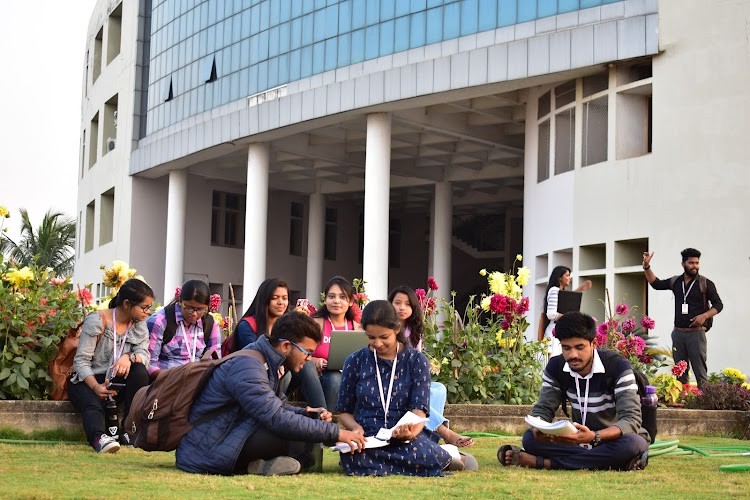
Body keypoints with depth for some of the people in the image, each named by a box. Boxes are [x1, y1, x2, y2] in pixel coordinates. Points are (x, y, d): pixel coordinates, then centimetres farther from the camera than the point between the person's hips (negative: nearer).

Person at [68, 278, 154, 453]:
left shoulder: (139, 325, 7)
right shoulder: (97, 321, -11)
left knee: (139, 371, -26)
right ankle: (99, 437, -65)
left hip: (117, 382, 5)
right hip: (88, 380, -5)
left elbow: (144, 355, -7)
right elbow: (81, 360, -16)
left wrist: (129, 357, -32)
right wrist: (96, 387, -32)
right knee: (93, 406, -36)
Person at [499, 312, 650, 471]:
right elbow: (542, 409, -3)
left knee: (635, 444, -40)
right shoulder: (556, 367, -4)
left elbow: (632, 419, -28)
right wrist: (539, 430, -30)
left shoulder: (618, 367, -20)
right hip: (579, 441, 3)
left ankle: (543, 462, -34)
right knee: (530, 437, -20)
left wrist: (594, 436, -46)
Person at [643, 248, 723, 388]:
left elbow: (718, 305, 0)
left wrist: (704, 316, -16)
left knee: (700, 371, -10)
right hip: (678, 333, 5)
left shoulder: (705, 283, -1)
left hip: (696, 333, -5)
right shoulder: (675, 282, 11)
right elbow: (656, 283, 18)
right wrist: (647, 266, 5)